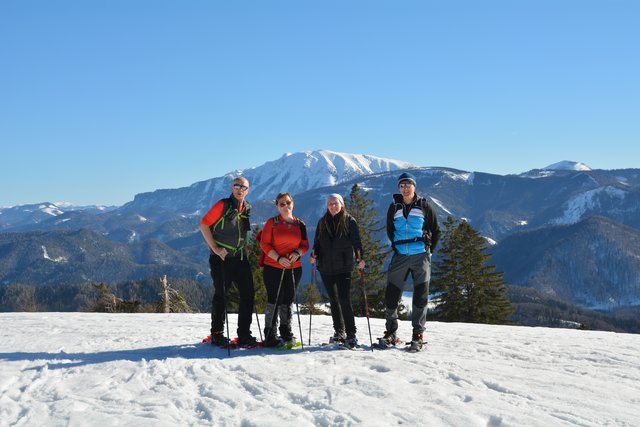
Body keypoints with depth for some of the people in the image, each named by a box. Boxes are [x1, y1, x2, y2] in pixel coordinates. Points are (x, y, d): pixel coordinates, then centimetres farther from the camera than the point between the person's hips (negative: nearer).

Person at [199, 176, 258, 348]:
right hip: (221, 257, -6)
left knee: (248, 294, 1)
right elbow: (204, 224, -10)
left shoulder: (247, 208, 9)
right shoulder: (223, 205, -9)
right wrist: (215, 248, -14)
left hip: (240, 258, 6)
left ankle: (244, 335, 7)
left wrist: (245, 248, 13)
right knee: (221, 295, -1)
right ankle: (217, 335, 12)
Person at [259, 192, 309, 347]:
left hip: (294, 268, 3)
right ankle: (270, 335, -1)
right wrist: (279, 258, -17)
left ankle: (286, 332, 23)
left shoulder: (300, 225, 8)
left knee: (288, 301, 10)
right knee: (274, 301, -6)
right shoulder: (272, 222, -1)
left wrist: (297, 253, -12)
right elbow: (264, 244, -6)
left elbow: (305, 245, 10)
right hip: (273, 268, -3)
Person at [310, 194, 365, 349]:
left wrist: (360, 258, -18)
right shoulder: (322, 222, 11)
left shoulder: (349, 221, 0)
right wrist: (314, 254, -4)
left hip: (344, 267, -5)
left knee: (344, 299, -12)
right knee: (333, 300, 13)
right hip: (326, 268, 5)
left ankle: (351, 335, -8)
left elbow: (356, 241, -5)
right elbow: (317, 242, 15)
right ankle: (339, 332, 24)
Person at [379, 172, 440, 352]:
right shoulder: (394, 207, 7)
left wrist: (429, 250, 5)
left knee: (420, 296, -2)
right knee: (391, 295, -1)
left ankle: (418, 335, 5)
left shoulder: (424, 206, 1)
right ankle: (390, 333, 11)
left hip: (421, 256, -2)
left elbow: (436, 231, 9)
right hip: (400, 256, 2)